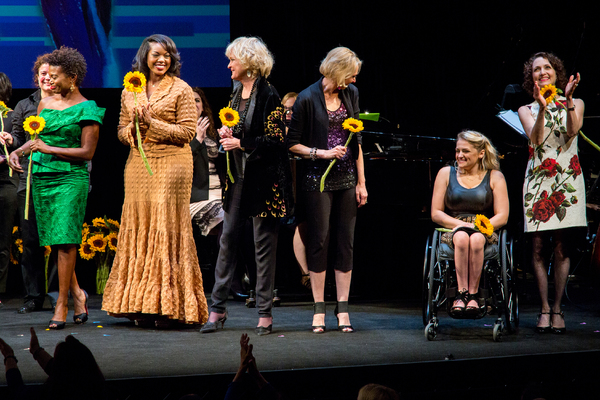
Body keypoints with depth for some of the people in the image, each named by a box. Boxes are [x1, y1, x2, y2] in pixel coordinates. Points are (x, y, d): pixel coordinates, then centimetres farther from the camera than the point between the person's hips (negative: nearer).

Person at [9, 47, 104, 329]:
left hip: (70, 179, -6)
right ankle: (77, 293, 21)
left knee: (64, 240, -10)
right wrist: (20, 150, 7)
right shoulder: (45, 104, 14)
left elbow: (87, 152, -9)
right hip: (42, 177, 6)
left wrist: (49, 149, -14)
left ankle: (62, 304, -6)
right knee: (54, 241, 7)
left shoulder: (86, 109, -4)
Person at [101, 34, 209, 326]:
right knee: (138, 226, 2)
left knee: (167, 227, -6)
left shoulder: (181, 90, 0)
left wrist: (152, 122, -12)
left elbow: (187, 132, -6)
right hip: (138, 165, 4)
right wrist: (136, 123, -7)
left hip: (171, 164, -4)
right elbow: (122, 132, 14)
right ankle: (140, 304, 7)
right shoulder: (130, 91, 13)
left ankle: (168, 306, -3)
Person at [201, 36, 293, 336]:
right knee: (228, 238, 5)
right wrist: (226, 134, 3)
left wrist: (242, 144, -17)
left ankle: (265, 312, 6)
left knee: (263, 243, -1)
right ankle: (218, 308, 10)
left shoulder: (267, 94, -12)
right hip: (238, 176, 7)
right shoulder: (237, 92, 13)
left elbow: (276, 139, -14)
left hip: (263, 177, -7)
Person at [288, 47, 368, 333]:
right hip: (317, 178, -5)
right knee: (319, 241, -2)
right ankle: (319, 310, 6)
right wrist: (323, 153, -16)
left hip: (346, 178, 5)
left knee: (346, 242, 3)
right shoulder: (308, 99, -8)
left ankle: (342, 309, 8)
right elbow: (292, 143, -4)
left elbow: (356, 141, 12)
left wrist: (361, 182, 9)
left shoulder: (350, 94, 8)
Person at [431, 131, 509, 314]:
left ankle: (473, 294, -35)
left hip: (485, 232, -1)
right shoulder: (446, 173, 12)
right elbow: (436, 213, 8)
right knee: (461, 237, -37)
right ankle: (462, 292, -39)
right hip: (452, 230, 1)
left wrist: (478, 226, -15)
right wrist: (460, 224, -9)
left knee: (476, 239, -38)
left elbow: (502, 216, 2)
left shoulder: (495, 177, 8)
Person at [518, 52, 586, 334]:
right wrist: (542, 108, -19)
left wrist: (568, 99, -18)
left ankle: (557, 308, 3)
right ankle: (544, 308, 4)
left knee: (563, 248, -4)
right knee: (538, 247, -4)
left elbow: (572, 131, -7)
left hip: (567, 180, -1)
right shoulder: (526, 110, 14)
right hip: (538, 180, 1)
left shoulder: (575, 104, 13)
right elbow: (535, 138, -6)